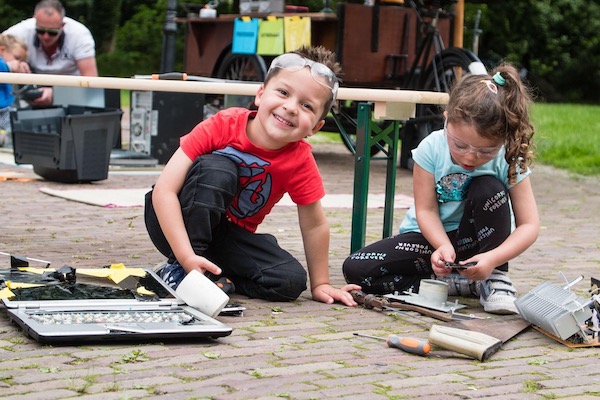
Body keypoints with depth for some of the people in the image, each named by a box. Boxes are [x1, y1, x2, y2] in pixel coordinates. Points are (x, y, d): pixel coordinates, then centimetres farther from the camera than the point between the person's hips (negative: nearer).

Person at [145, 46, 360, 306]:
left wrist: (320, 284, 2)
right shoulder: (223, 126, -24)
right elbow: (164, 190, -28)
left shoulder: (300, 160, -16)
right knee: (216, 168, -32)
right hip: (174, 225, -3)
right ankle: (178, 271, -22)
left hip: (229, 238, 3)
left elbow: (314, 225, -2)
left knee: (291, 280, -20)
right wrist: (186, 257, -36)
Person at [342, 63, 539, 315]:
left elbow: (529, 225, -19)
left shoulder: (509, 161, -20)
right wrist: (444, 246, -36)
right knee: (355, 270, -19)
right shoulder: (431, 149, -20)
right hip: (432, 236, 2)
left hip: (472, 240, -1)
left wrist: (494, 258, -36)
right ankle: (456, 284, -18)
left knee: (489, 189, -32)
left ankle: (495, 279, -16)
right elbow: (426, 210, -16)